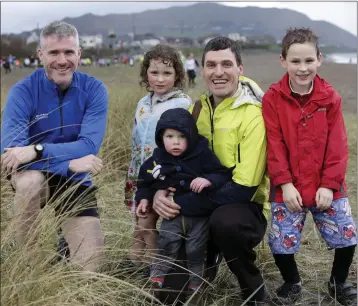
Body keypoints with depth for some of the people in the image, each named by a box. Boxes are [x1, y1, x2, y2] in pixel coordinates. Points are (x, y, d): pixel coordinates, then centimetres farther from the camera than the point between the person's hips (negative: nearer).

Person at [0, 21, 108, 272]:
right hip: (34, 174, -1)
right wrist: (69, 163, -33)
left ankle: (68, 240, 31)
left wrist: (37, 150, -36)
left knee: (88, 267, -6)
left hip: (76, 182, 1)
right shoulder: (23, 91, -16)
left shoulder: (94, 89, -12)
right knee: (30, 181, -38)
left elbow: (89, 146, -23)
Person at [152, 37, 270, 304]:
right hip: (204, 206, 7)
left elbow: (244, 188, -24)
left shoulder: (253, 116, -19)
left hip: (247, 207, -6)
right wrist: (161, 192, -12)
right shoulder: (197, 110, 2)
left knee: (225, 222, -36)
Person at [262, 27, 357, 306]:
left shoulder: (330, 97, -3)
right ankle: (292, 283, 28)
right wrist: (285, 183, -15)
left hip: (326, 186, 2)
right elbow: (274, 145, -9)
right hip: (288, 188, -1)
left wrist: (329, 184, -10)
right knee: (281, 243, -4)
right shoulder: (272, 98, -7)